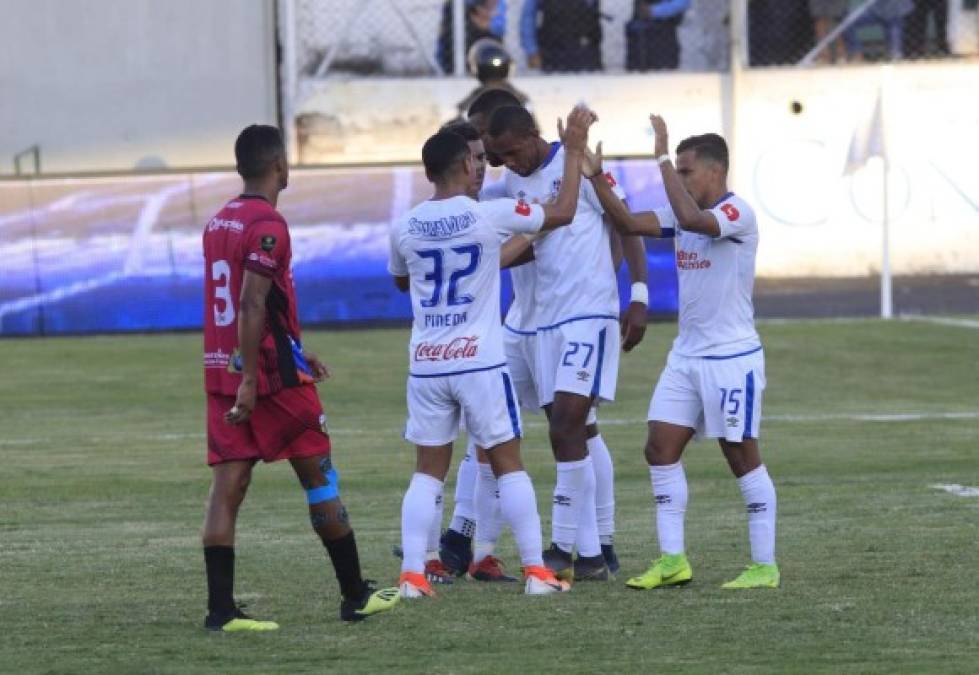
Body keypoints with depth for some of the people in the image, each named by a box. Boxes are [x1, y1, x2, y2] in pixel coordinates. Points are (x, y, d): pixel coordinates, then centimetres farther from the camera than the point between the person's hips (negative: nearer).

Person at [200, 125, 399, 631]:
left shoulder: (218, 223, 14)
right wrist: (249, 379, -23)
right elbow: (251, 305, -21)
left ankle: (220, 608, -6)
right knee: (320, 478, 5)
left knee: (227, 486, 1)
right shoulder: (267, 225, -14)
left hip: (221, 368, 7)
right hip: (271, 374, -7)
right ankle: (355, 596, 12)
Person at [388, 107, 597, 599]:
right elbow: (563, 212, 2)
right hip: (479, 362, -3)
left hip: (425, 364, 3)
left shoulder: (405, 227, 2)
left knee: (428, 471, 7)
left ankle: (412, 575, -3)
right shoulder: (489, 216, -9)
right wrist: (574, 151, 11)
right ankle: (536, 571, 5)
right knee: (508, 466, 5)